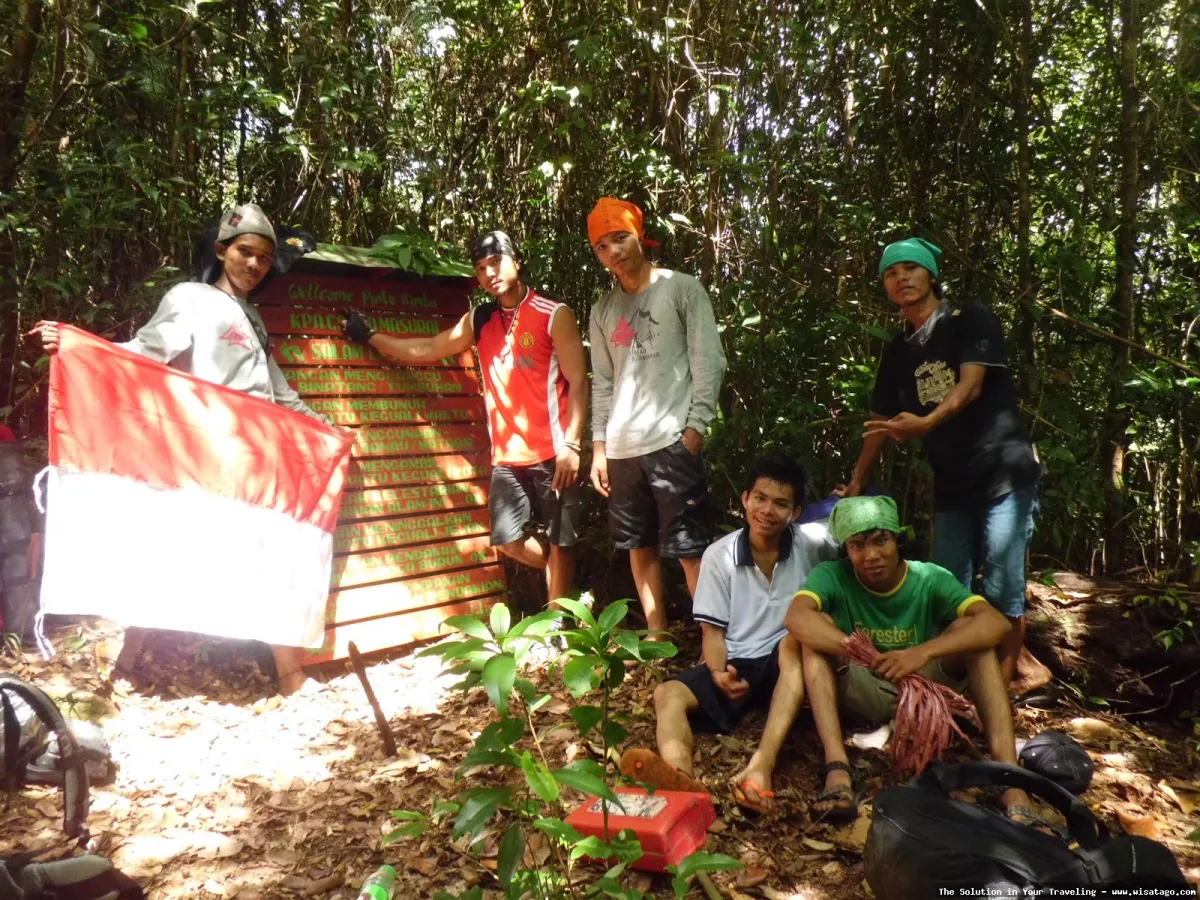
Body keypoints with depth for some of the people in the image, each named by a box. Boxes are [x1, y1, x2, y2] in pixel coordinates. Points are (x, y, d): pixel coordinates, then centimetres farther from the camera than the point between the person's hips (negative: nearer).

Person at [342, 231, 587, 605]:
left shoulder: (554, 315, -5)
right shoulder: (479, 320, 12)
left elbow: (578, 382, -9)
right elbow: (425, 351, 18)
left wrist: (572, 445, -17)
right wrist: (368, 336, 18)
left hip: (552, 453, -5)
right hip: (507, 456, 6)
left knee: (559, 542, 2)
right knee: (507, 538, 6)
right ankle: (560, 573, 32)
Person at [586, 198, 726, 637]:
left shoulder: (682, 288, 1)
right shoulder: (602, 312, 15)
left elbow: (708, 362, -4)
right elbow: (602, 383, 16)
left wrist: (695, 426, -12)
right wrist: (599, 446, 10)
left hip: (671, 441, -5)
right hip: (621, 450, 6)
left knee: (691, 548, -5)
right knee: (640, 547, 11)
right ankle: (658, 638, 22)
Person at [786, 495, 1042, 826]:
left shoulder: (930, 579, -11)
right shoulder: (832, 576, -13)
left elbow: (996, 623, -28)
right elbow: (797, 618, -34)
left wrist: (923, 652, -43)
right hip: (863, 694, -1)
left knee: (968, 628, -24)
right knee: (817, 629, -26)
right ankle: (837, 770, -40)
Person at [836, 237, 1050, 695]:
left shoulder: (970, 319, -4)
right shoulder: (898, 351, 12)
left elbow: (970, 385, -19)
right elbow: (880, 422, 16)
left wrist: (925, 423, -37)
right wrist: (855, 483, 13)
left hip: (1005, 471, -6)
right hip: (951, 483, 6)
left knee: (1001, 584, -8)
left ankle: (1007, 670, 8)